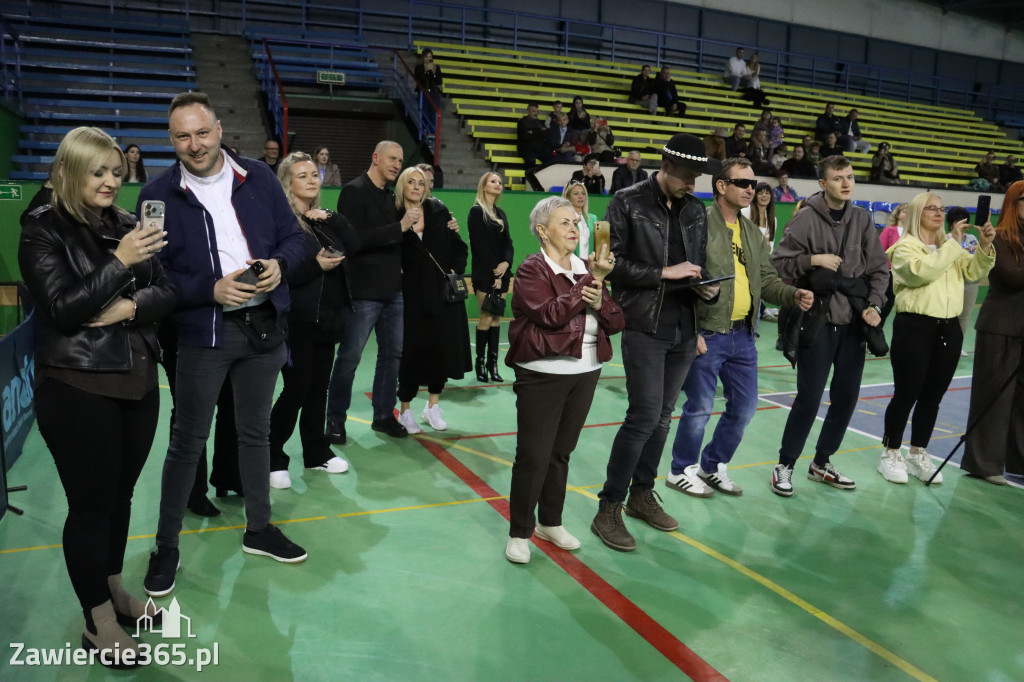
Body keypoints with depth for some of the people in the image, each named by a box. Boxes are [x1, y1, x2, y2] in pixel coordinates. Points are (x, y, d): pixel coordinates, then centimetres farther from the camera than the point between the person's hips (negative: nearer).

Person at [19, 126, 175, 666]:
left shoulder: (126, 225, 8)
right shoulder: (42, 231, -7)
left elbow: (165, 292, 5)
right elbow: (63, 309, -15)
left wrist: (128, 307, -14)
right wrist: (120, 262, -21)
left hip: (138, 380, 5)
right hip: (77, 389, -5)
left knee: (121, 493, 15)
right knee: (91, 503, 4)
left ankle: (113, 588, 35)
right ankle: (98, 621, 19)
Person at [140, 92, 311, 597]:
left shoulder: (258, 178, 2)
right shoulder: (158, 195, -6)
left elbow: (294, 237, 7)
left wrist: (280, 263, -14)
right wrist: (211, 289, -20)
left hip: (264, 325, 3)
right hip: (203, 332, -3)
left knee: (255, 431, 16)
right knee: (187, 441, 5)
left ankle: (259, 529, 33)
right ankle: (166, 546, 22)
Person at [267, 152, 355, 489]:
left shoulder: (323, 218, 15)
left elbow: (355, 244, 1)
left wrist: (331, 218, -9)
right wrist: (316, 264, -22)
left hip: (327, 316, 7)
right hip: (297, 319, -7)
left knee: (318, 388, 13)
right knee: (296, 389, -4)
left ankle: (317, 454, 25)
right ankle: (272, 458, 11)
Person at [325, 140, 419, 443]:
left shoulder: (391, 196, 14)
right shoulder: (354, 192, -9)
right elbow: (355, 238, -21)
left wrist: (412, 229, 2)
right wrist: (400, 227, -22)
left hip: (393, 291, 8)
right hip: (363, 292, -7)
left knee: (393, 354, 11)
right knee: (349, 357, 1)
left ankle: (383, 415, 23)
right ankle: (336, 419, 15)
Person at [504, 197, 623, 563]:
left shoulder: (587, 268, 10)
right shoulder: (532, 270, -7)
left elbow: (617, 322, 7)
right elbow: (550, 314, -23)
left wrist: (599, 302, -14)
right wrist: (592, 280, -20)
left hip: (586, 373, 6)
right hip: (543, 375, -5)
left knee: (562, 452, 15)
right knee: (534, 457, -1)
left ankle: (550, 522, 31)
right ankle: (519, 533, 14)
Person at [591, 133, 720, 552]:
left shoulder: (695, 209, 12)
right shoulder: (628, 203, -5)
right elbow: (612, 263, -9)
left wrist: (707, 286, -2)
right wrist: (664, 272, -15)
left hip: (684, 329, 6)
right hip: (644, 327, -6)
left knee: (662, 416, 12)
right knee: (644, 415, -10)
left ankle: (642, 494, 28)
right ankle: (608, 509, 3)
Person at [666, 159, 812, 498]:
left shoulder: (753, 233, 14)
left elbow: (767, 279, 15)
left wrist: (794, 294, -5)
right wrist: (691, 331, -17)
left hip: (743, 335, 8)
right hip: (708, 334, -7)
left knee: (744, 407, 14)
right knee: (699, 408, 3)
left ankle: (713, 465, 33)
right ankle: (682, 470, 24)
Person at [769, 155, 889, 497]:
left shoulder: (862, 219, 8)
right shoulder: (806, 218, -6)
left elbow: (878, 268, 10)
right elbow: (779, 263, -5)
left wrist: (874, 305, -3)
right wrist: (813, 260, -17)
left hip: (854, 323, 5)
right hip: (819, 320, -5)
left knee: (846, 398, 11)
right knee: (809, 398, -4)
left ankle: (822, 463, 29)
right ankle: (785, 465, 13)